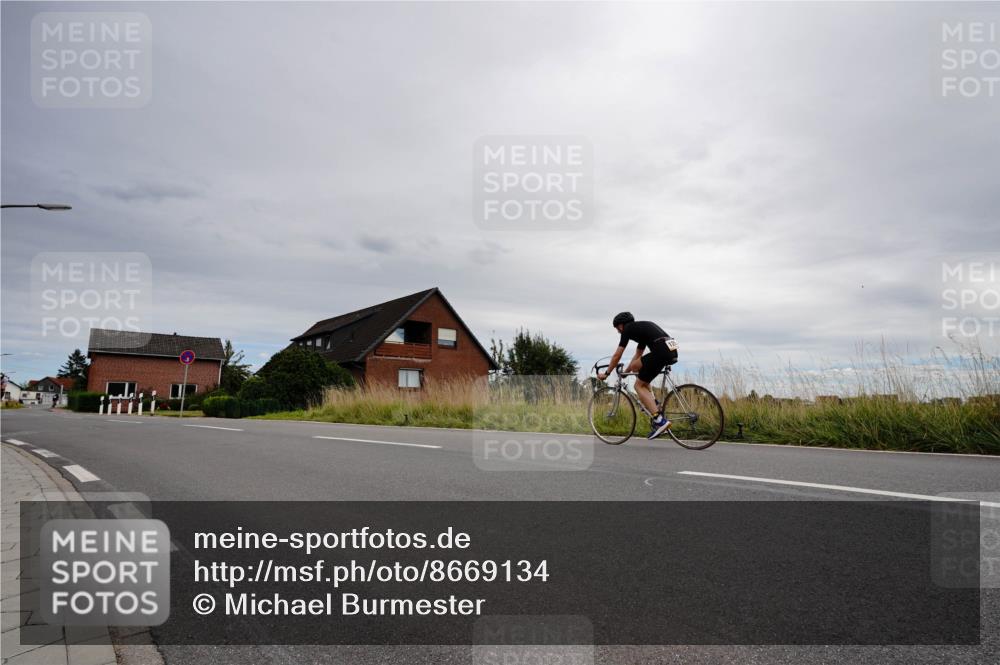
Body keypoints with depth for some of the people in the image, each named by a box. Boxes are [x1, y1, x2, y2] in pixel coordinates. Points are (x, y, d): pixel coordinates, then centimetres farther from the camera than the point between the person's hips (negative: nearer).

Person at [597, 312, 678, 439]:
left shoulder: (628, 328, 8)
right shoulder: (641, 327, 32)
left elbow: (617, 355, 10)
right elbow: (637, 355, 39)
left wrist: (606, 373, 22)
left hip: (661, 351, -8)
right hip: (672, 351, 8)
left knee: (639, 385, 3)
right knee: (634, 366, 24)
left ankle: (659, 420, -10)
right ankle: (654, 404, 16)